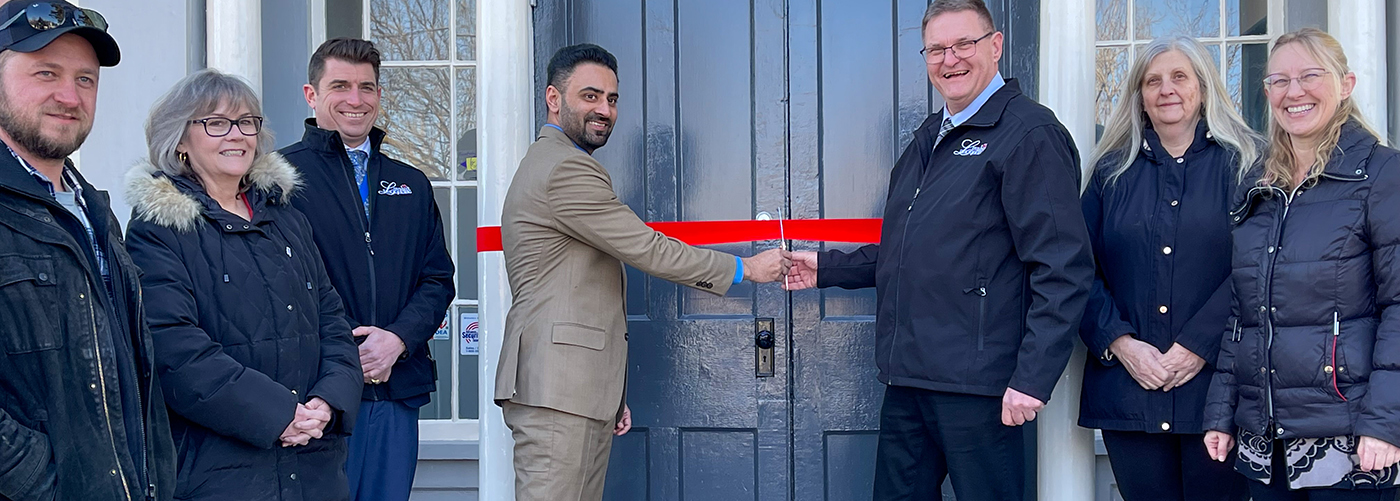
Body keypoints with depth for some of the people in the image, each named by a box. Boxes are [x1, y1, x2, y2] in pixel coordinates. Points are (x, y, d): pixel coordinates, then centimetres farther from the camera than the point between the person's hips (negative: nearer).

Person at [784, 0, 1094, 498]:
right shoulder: (928, 138, 18)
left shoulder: (1030, 134, -8)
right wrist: (828, 267, 19)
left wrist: (1032, 377, -20)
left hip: (976, 387, -8)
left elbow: (1062, 269, -15)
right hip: (906, 380, 8)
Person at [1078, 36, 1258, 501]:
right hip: (1127, 388, 2)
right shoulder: (1113, 172, 12)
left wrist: (1199, 346, -14)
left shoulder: (1243, 164, 4)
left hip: (1214, 383, -2)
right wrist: (1121, 343, -8)